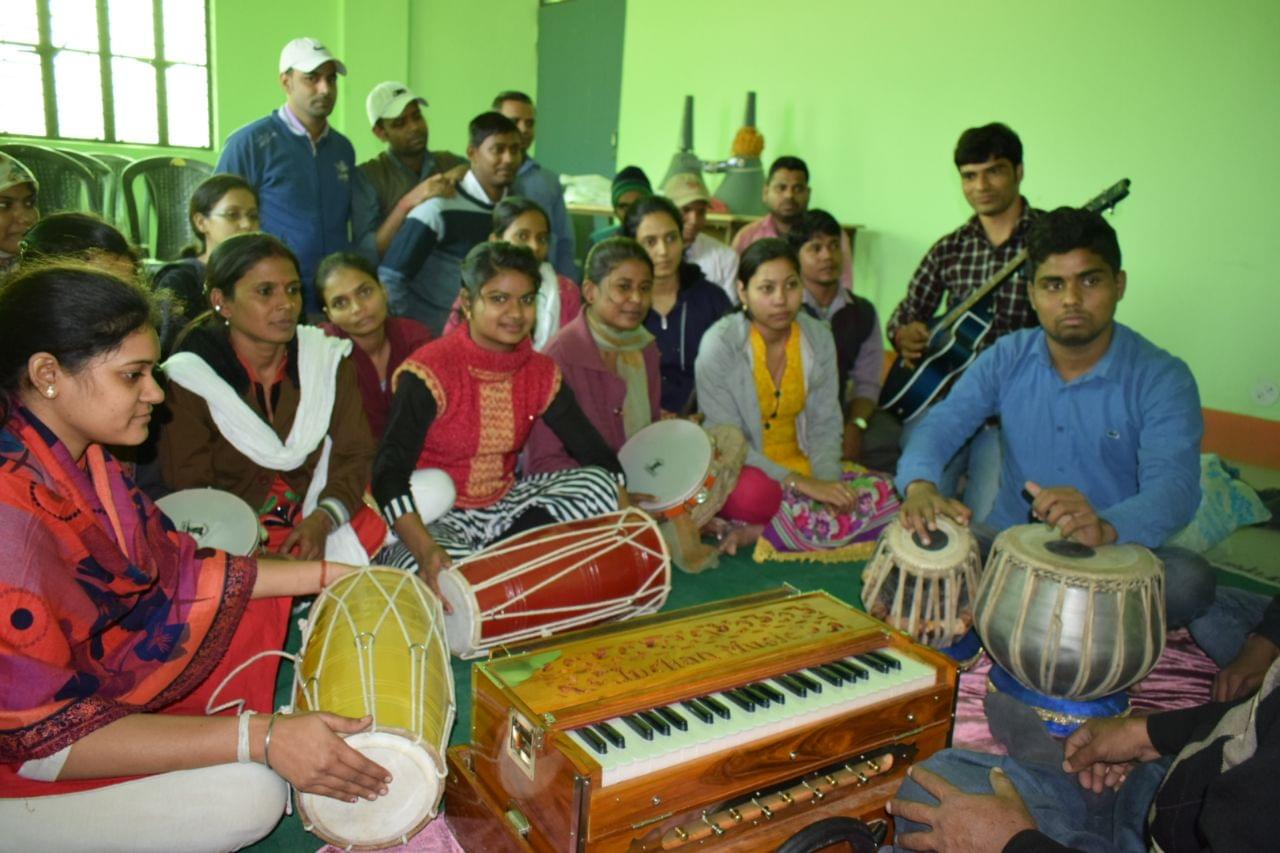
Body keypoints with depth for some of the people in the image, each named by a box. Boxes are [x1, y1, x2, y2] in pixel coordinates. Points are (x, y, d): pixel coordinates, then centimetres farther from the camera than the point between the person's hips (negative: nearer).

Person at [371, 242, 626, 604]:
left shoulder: (540, 372, -3)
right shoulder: (430, 371, -20)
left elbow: (594, 451, -1)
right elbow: (389, 472, -27)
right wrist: (426, 549, -42)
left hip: (502, 504, 6)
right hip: (434, 514, -6)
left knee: (599, 485, -10)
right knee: (440, 575, -37)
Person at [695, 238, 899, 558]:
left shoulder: (819, 337, 1)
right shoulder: (720, 344, -15)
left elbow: (825, 424, 3)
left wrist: (828, 481, -16)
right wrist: (799, 483, -23)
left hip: (802, 466, 6)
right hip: (744, 471, -6)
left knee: (885, 495, -16)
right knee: (755, 494, -40)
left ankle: (751, 533, -16)